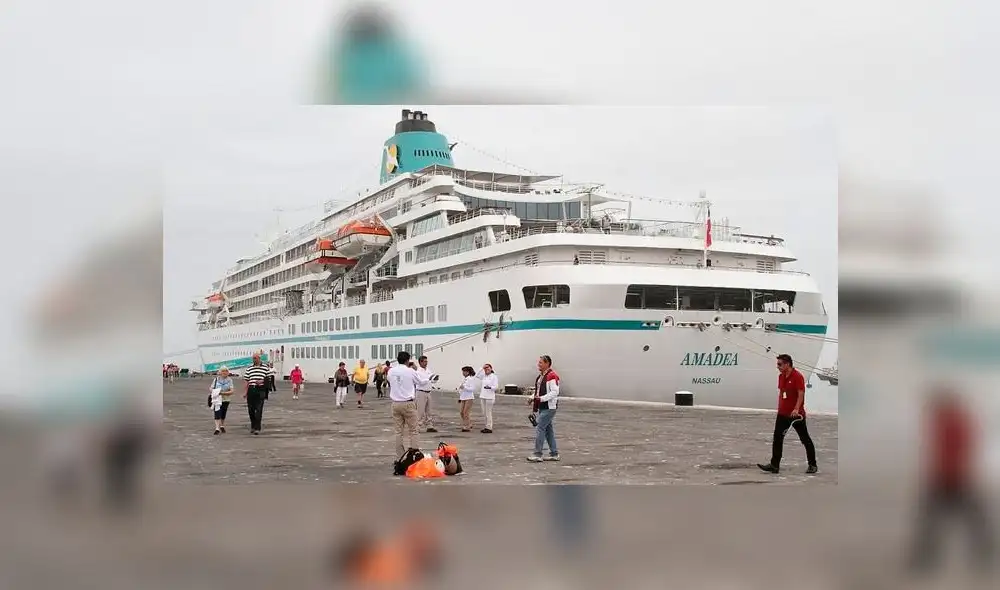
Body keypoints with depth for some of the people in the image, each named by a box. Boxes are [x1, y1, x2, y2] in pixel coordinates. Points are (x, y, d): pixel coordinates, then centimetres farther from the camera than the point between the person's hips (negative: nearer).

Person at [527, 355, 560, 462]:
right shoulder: (541, 376, 15)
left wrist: (541, 399, -27)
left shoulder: (551, 376, -16)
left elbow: (555, 392, -22)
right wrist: (533, 398, 7)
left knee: (539, 428, -11)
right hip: (542, 407, 10)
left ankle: (537, 455, -9)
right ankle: (554, 454, 20)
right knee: (548, 429, 13)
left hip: (549, 408, -10)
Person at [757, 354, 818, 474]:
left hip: (796, 414, -7)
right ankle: (774, 465, 0)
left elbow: (801, 394, -20)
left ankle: (812, 465, 16)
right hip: (783, 413, 7)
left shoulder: (797, 376, -15)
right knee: (777, 438, 0)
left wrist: (796, 409, -29)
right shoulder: (781, 376, 9)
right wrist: (779, 408, 18)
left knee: (805, 439, 5)